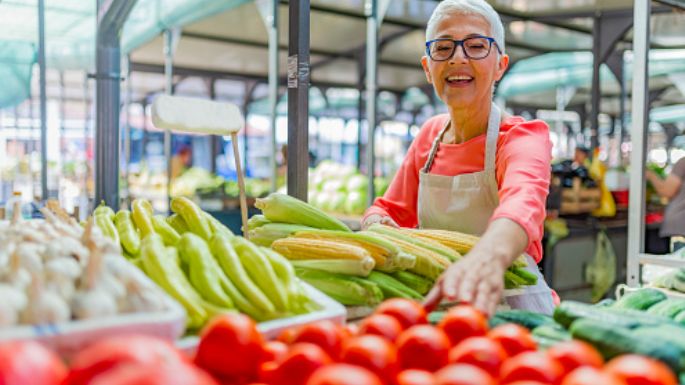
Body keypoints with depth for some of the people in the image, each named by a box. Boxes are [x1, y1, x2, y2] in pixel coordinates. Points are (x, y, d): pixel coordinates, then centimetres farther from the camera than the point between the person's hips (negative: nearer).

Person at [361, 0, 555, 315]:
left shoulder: (523, 138, -10)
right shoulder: (429, 135, 5)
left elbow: (522, 202, -32)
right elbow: (389, 209, 11)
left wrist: (488, 257, -54)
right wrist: (375, 224, -13)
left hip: (513, 309, -5)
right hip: (439, 309, 5)